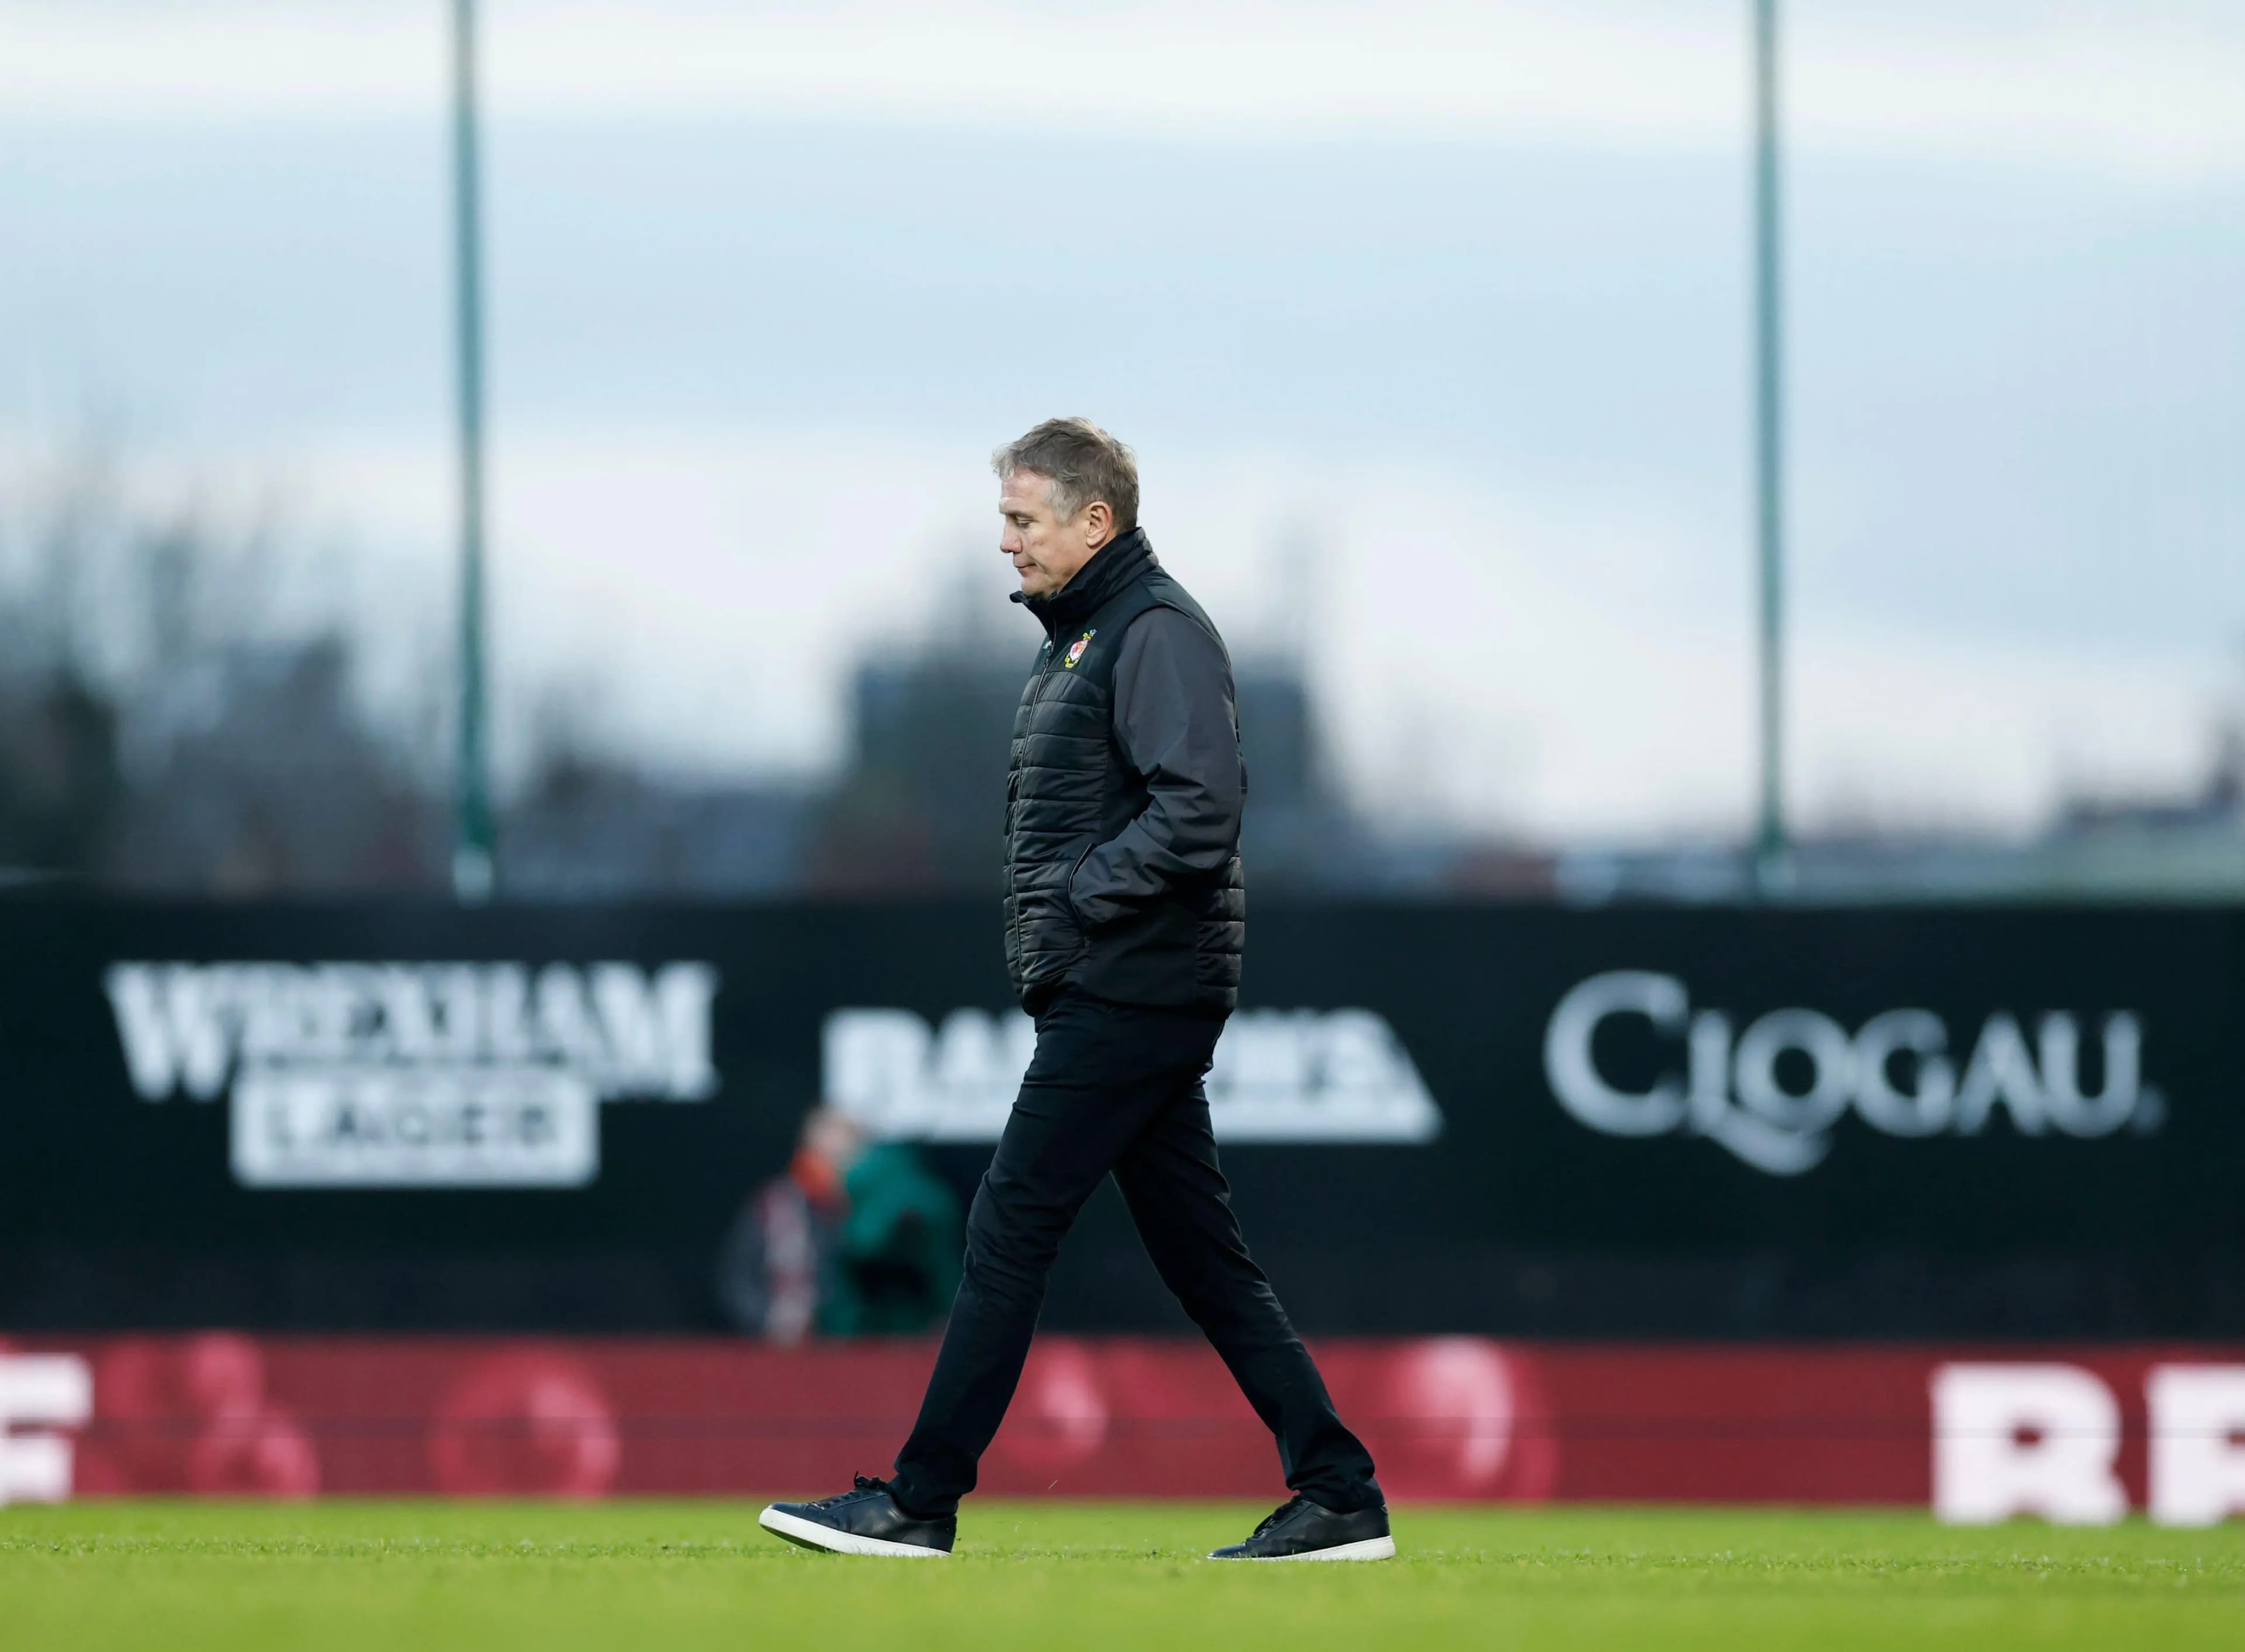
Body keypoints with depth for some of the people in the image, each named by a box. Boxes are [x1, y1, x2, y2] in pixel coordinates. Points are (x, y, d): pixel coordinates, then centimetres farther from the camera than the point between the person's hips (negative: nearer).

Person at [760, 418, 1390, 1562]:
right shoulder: (1077, 634, 20)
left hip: (1129, 996, -10)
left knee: (1009, 1234, -8)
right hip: (1111, 992, 10)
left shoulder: (1156, 633, -12)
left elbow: (1200, 810, -22)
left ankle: (917, 1503, -5)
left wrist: (1079, 903, -17)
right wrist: (1046, 927, 12)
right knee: (1202, 1257, 8)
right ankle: (1339, 1500, 6)